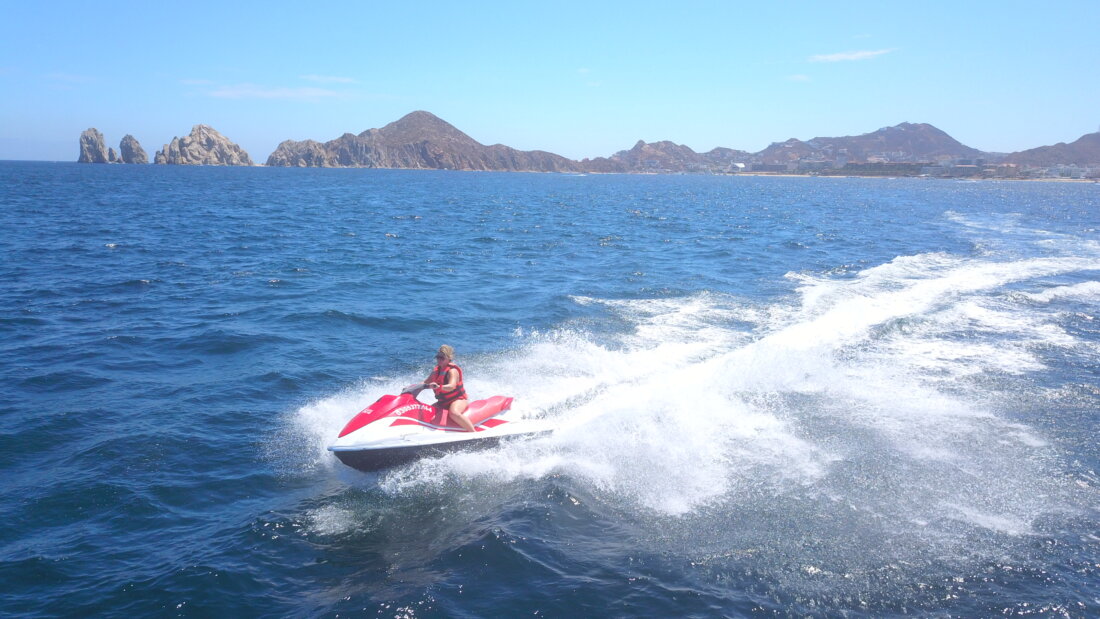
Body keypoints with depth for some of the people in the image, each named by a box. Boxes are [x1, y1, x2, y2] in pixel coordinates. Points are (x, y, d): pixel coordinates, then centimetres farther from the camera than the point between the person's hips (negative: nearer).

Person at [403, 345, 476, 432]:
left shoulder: (452, 370, -18)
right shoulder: (436, 370, 7)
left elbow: (451, 386, -36)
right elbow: (426, 382, 17)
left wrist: (438, 387, -54)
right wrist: (414, 386, 2)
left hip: (458, 399, -9)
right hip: (443, 402, 9)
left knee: (453, 413, -38)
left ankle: (475, 434, -38)